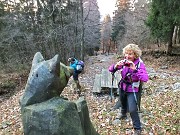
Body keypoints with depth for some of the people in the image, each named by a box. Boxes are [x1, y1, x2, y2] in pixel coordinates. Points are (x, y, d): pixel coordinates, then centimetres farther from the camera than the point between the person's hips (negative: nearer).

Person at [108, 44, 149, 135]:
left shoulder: (140, 64, -21)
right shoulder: (124, 62, -10)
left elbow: (145, 79, -34)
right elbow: (110, 69, -11)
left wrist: (135, 69, -43)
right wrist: (116, 65, -31)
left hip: (132, 90, -4)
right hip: (122, 87, 5)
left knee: (132, 110, -13)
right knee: (123, 103, 27)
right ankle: (123, 114, 60)